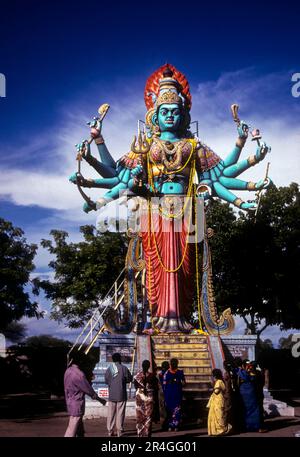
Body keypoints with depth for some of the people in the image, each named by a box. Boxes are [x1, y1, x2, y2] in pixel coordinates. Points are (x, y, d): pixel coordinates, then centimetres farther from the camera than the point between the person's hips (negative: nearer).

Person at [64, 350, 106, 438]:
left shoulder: (68, 371, 5)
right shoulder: (79, 374, -20)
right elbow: (88, 389, -13)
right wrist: (100, 399, 0)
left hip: (70, 403, 9)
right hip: (77, 405, -9)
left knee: (80, 431, 17)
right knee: (71, 431, -5)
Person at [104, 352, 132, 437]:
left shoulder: (109, 369, -1)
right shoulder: (124, 368, -9)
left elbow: (106, 380, 5)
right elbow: (129, 379, -2)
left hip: (111, 394, 3)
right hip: (121, 395, -3)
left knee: (111, 413, 9)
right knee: (120, 412, 3)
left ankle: (110, 430, 12)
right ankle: (119, 430, 3)